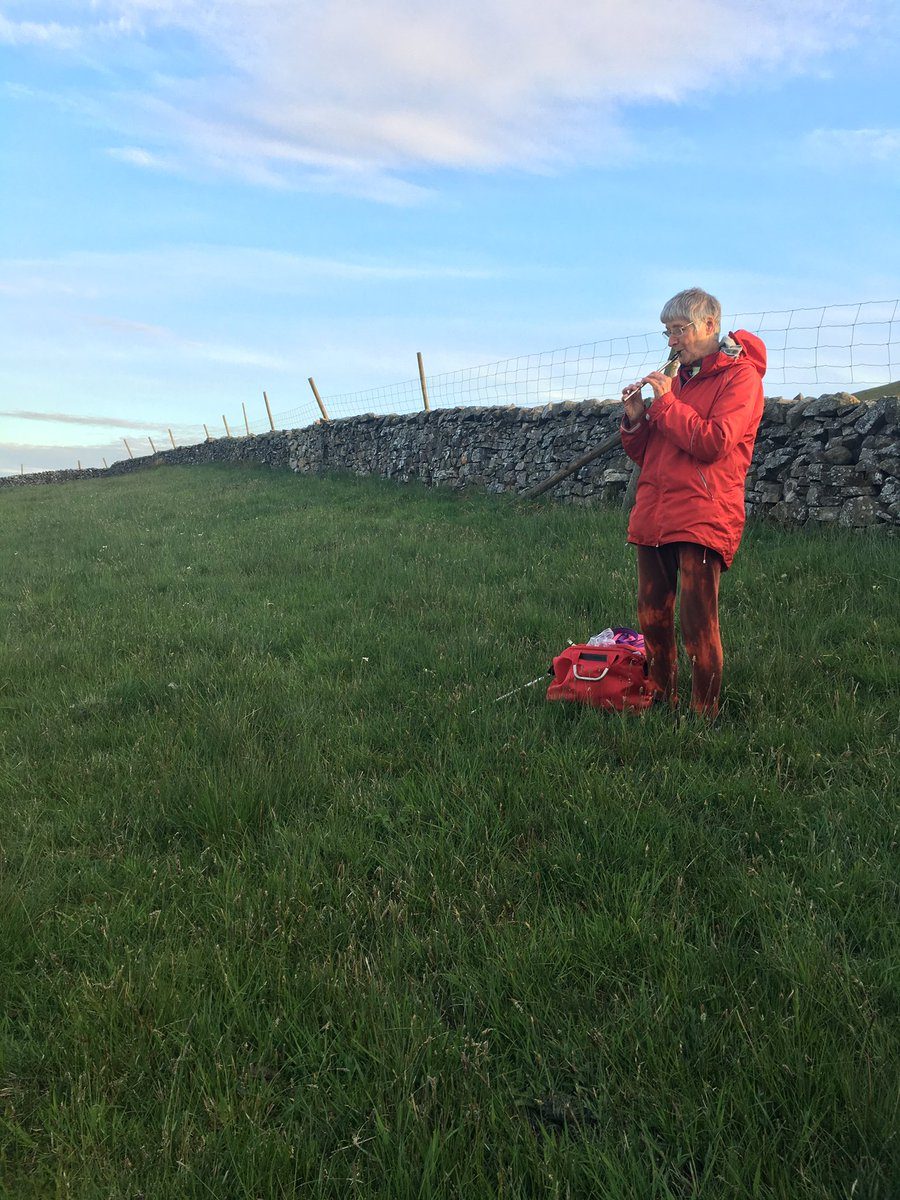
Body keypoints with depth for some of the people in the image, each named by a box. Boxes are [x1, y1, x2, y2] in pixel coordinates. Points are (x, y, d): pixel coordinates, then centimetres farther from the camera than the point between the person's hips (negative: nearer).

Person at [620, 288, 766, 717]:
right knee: (652, 618, 10)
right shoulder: (675, 376, 20)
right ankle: (660, 702, 26)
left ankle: (704, 714, 7)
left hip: (703, 516, -7)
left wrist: (666, 401, -10)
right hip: (653, 514, 7)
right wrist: (635, 419, 1)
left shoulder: (740, 375, -1)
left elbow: (713, 443, -16)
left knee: (698, 624, -7)